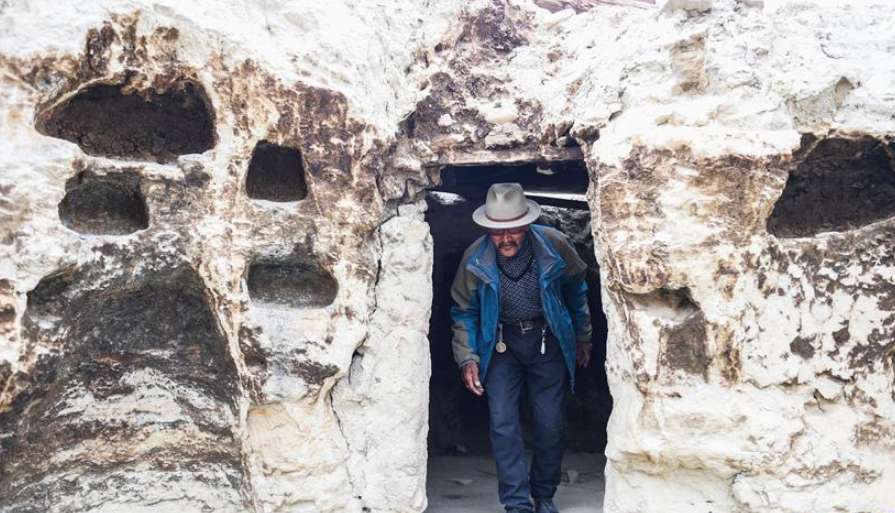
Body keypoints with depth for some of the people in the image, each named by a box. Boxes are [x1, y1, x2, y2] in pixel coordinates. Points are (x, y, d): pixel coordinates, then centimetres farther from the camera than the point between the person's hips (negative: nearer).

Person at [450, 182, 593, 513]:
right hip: (501, 344, 0)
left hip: (547, 340, 0)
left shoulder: (555, 245, -16)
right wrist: (468, 358, -8)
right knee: (503, 424, -7)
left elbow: (576, 290, 4)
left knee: (551, 424, 3)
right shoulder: (475, 258, -15)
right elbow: (464, 312, -1)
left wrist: (583, 337, 12)